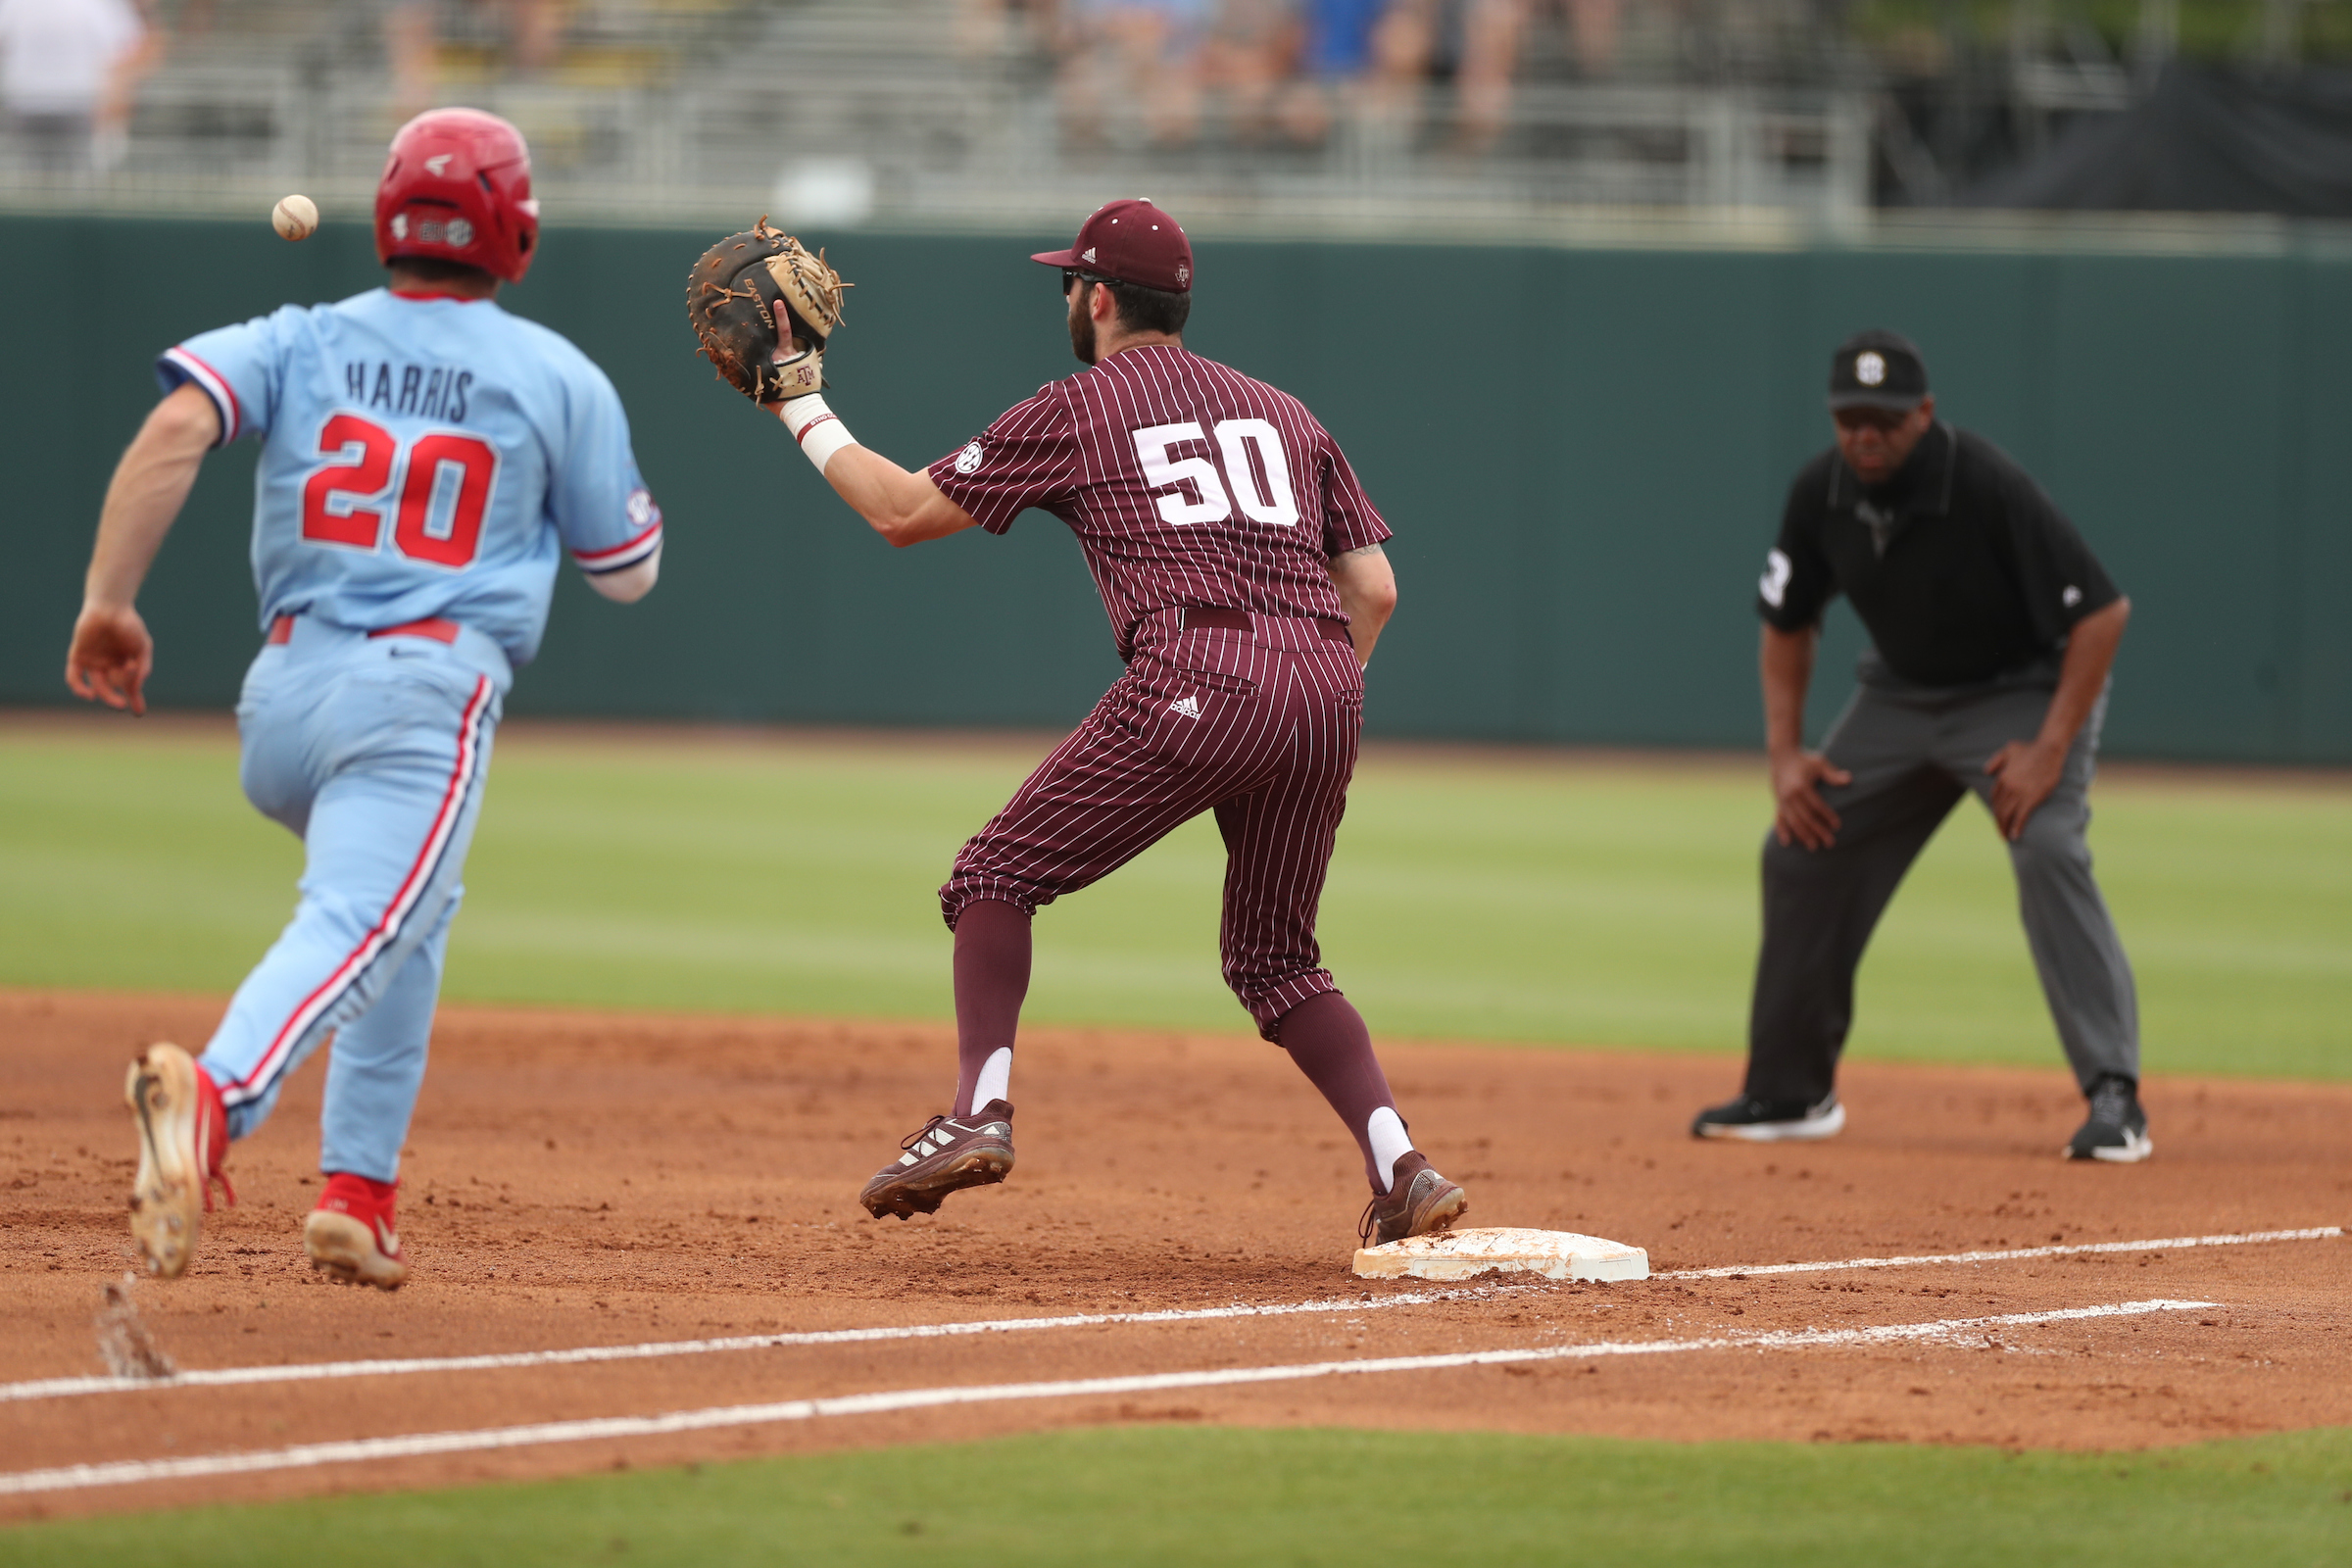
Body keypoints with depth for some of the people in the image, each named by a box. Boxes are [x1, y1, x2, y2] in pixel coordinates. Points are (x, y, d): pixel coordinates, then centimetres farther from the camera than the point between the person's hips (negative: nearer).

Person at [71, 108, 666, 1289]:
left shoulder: (298, 343, 12)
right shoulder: (560, 378, 8)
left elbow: (177, 426, -7)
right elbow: (626, 570, 16)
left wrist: (107, 601, -8)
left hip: (279, 701, 5)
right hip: (427, 696, -5)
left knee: (408, 915, 27)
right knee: (353, 927, -21)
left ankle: (357, 1193, 18)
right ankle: (213, 1094, -52)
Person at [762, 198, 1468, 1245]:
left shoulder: (1075, 412, 12)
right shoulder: (1285, 414, 26)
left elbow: (904, 512, 16)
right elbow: (1374, 586, 19)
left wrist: (804, 414, 28)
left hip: (1192, 679, -5)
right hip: (1330, 688, 5)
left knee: (996, 876, 9)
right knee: (1275, 958, 19)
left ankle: (980, 1111, -8)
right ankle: (1401, 1169, 2)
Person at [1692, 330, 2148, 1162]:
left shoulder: (1987, 487, -30)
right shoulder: (1821, 493, -12)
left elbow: (2102, 611, -28)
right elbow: (1786, 624, 6)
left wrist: (2051, 750, -30)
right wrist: (1785, 752, -4)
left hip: (2025, 690, -6)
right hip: (1902, 693, 6)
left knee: (2048, 851, -28)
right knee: (1800, 848, 4)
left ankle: (2114, 1099, -29)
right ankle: (1791, 1092, 19)